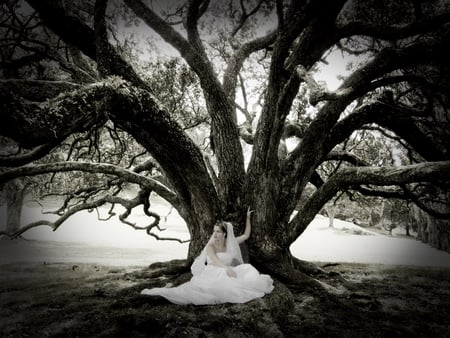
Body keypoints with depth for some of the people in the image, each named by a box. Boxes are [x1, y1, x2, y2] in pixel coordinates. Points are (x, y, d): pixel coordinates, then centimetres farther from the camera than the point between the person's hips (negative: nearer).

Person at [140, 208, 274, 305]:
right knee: (195, 288, -32)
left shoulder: (230, 243, 6)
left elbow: (246, 235, 13)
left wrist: (248, 218, 6)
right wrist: (227, 268, -47)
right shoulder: (210, 246, -7)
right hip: (211, 276, -4)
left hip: (226, 276, 5)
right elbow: (215, 260, -28)